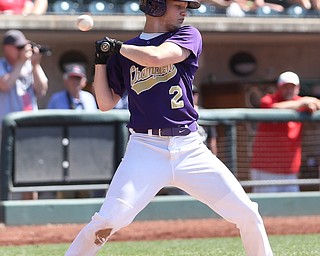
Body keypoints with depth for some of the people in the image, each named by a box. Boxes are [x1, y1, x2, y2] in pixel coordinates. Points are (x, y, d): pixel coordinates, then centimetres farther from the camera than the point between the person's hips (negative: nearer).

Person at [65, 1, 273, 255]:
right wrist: (101, 59, 3)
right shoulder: (124, 54, 11)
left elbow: (156, 57, -12)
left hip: (190, 148, 1)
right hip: (145, 149, -1)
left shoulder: (189, 36, 7)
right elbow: (106, 103, 12)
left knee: (247, 215, -4)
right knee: (107, 221, -16)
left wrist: (116, 46, 1)